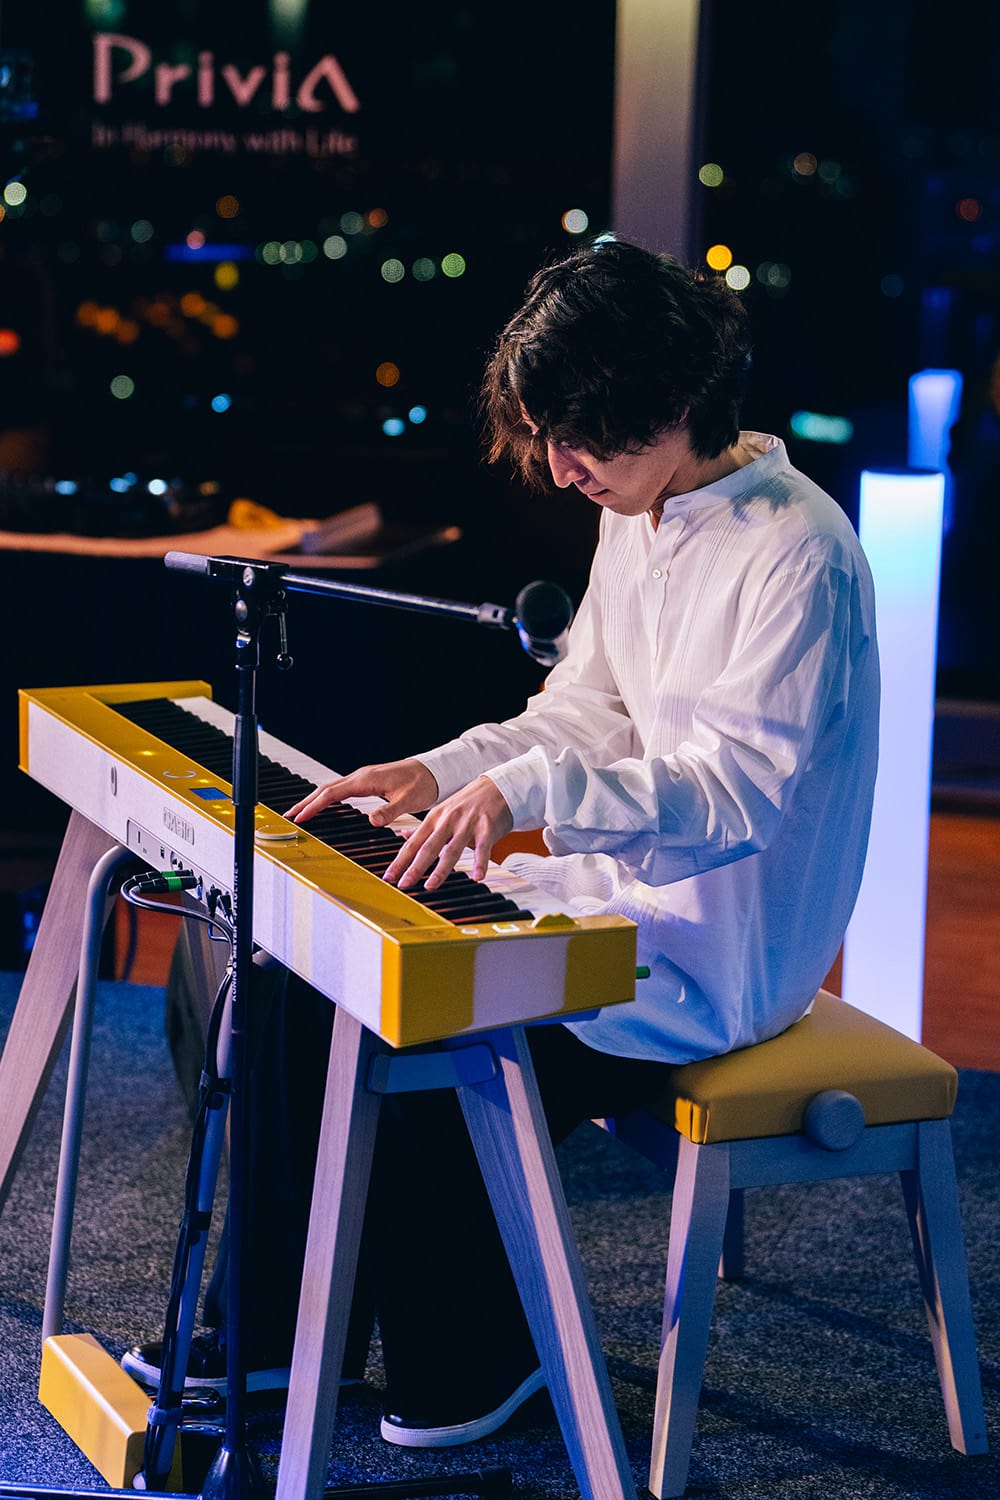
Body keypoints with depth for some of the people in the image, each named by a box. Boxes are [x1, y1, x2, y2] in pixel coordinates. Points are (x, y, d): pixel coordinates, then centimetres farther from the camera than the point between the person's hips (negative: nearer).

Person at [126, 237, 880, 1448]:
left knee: (415, 1076, -18)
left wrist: (530, 789, -40)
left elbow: (742, 786, -29)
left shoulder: (793, 553, -21)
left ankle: (471, 1370, 8)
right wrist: (443, 770, -1)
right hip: (623, 893, 10)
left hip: (713, 957, -9)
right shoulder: (637, 519, 8)